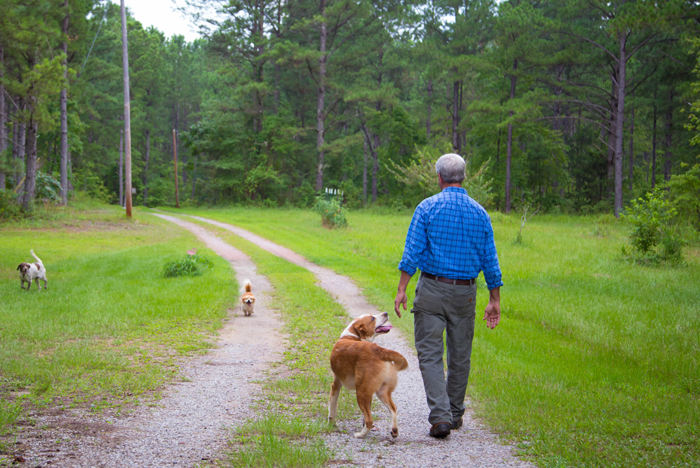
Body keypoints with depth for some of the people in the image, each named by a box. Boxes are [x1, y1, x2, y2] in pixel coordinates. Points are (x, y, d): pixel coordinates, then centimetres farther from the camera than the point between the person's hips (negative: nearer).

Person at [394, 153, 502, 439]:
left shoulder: (428, 207, -5)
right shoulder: (479, 213, 5)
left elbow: (412, 252, -10)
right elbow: (490, 260, 5)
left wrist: (401, 289, -7)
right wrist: (495, 300, 10)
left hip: (432, 289, -3)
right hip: (465, 292, 3)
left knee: (430, 354, -2)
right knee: (460, 355, 14)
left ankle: (440, 417, -13)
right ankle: (455, 413, 26)